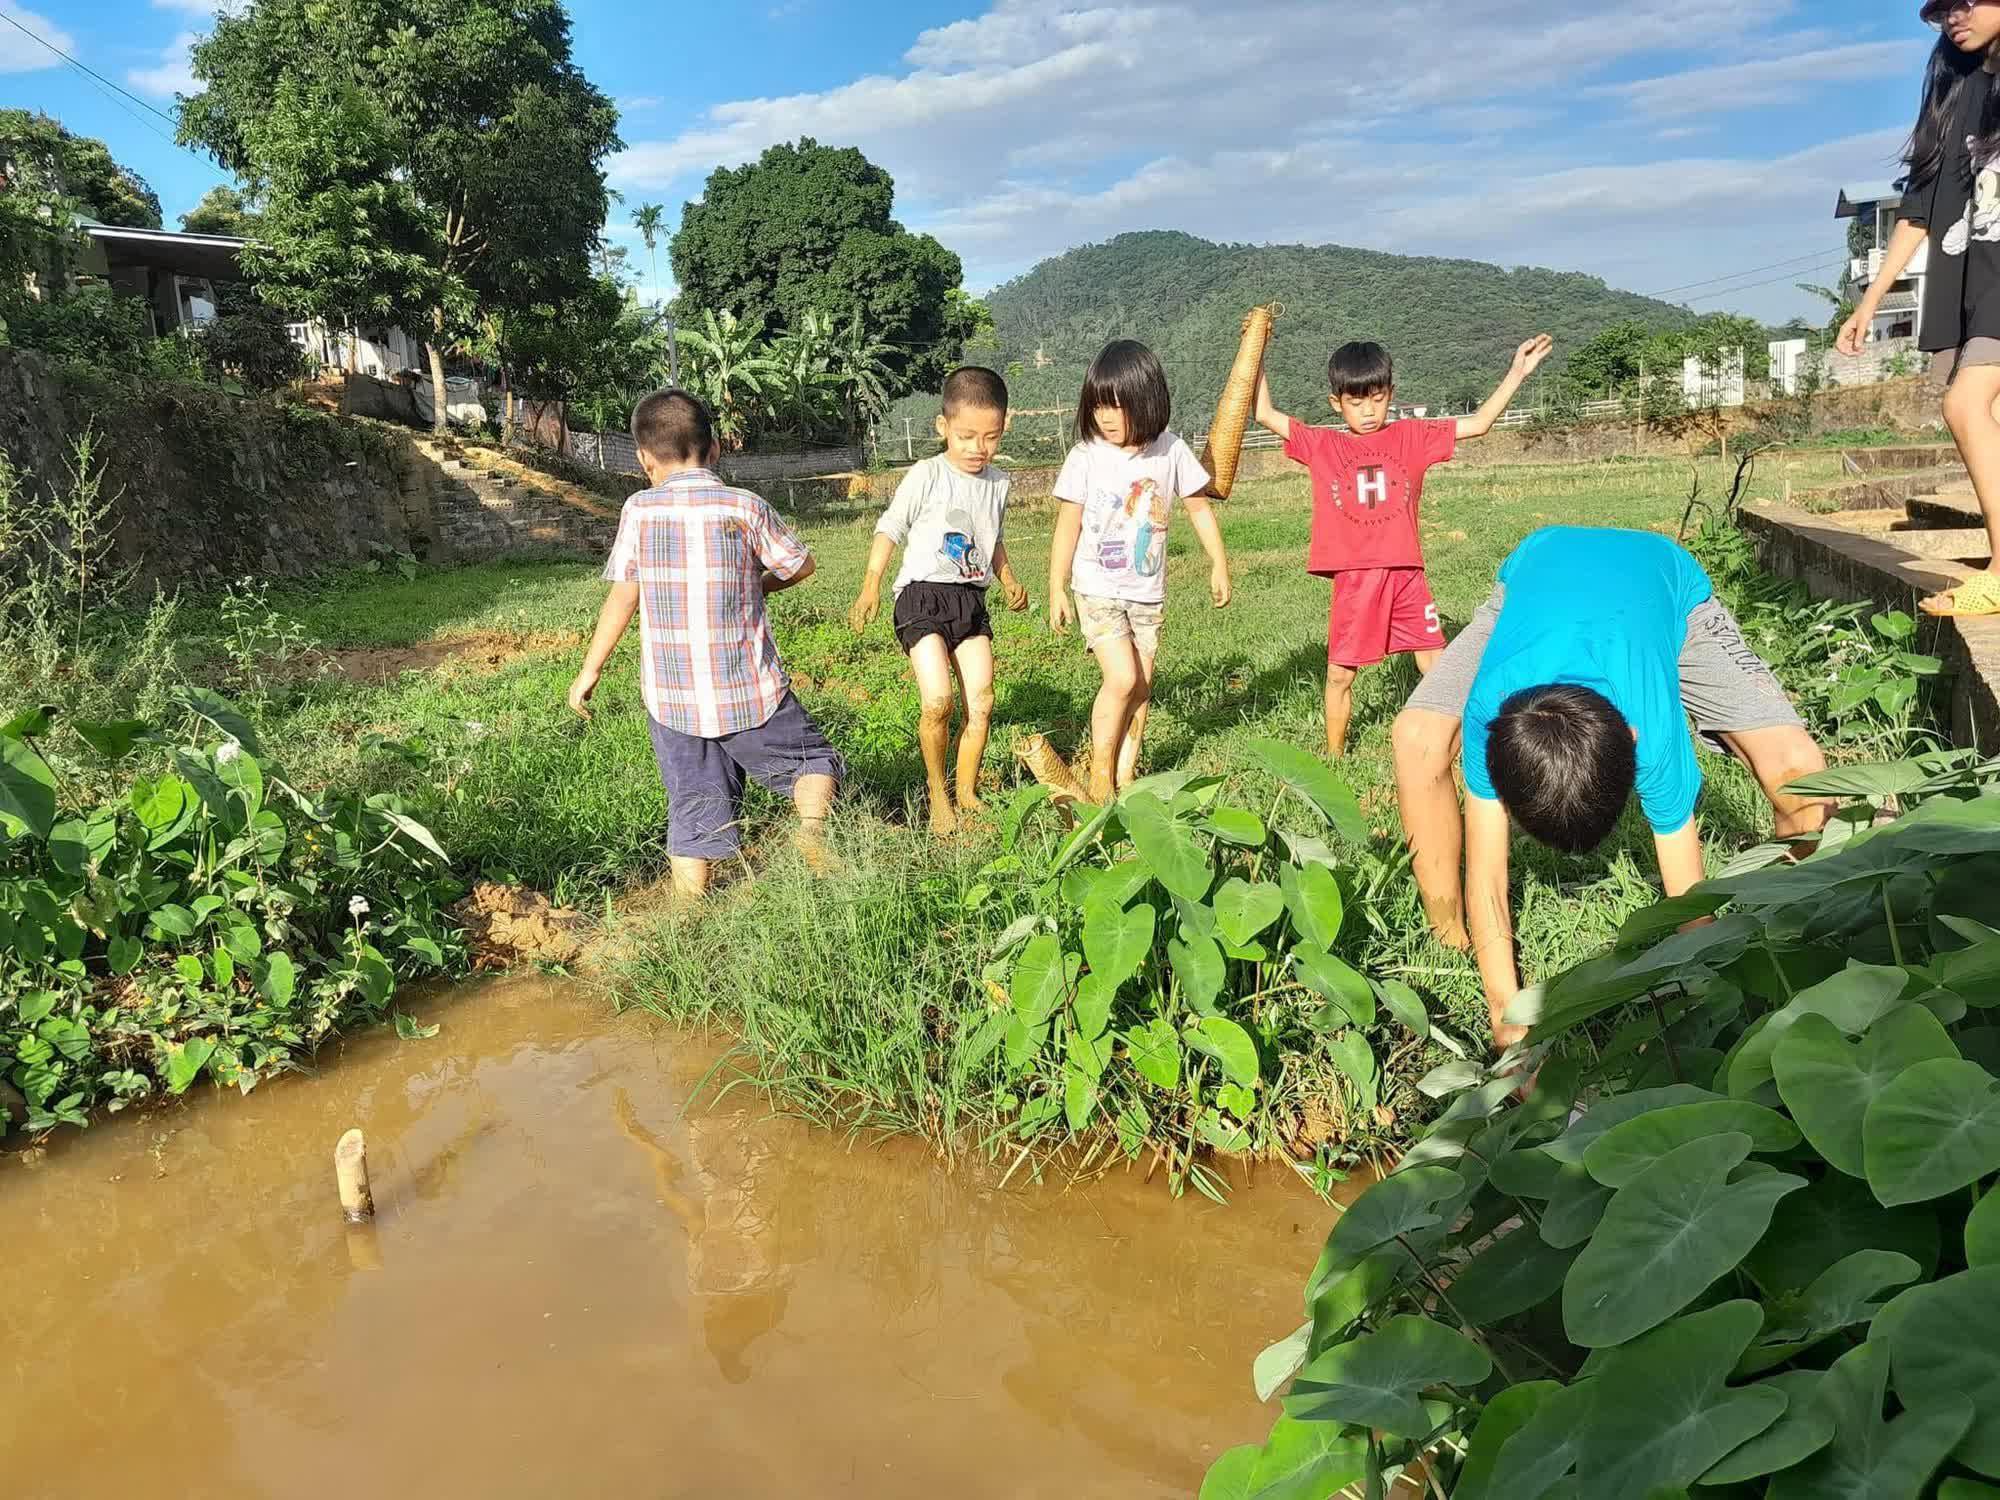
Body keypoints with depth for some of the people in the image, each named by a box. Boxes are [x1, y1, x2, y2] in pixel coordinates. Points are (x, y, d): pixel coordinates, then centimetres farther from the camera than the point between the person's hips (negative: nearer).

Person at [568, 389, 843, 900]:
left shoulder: (639, 511, -2)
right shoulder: (745, 506, -4)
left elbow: (623, 596, 1)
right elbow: (801, 565, 8)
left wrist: (590, 670, 11)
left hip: (671, 698, 2)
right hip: (750, 691, -2)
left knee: (694, 809, 10)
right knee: (812, 760, 16)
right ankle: (812, 828, -11)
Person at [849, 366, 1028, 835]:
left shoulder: (998, 483, 10)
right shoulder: (926, 476, -7)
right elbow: (889, 530, -2)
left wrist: (1008, 578, 13)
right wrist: (871, 586, -11)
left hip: (972, 602, 6)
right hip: (923, 597, -5)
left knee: (981, 705, 2)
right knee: (937, 701, -16)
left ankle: (966, 792, 19)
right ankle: (937, 793, 4)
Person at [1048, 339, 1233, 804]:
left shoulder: (1170, 451, -4)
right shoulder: (1086, 456, -9)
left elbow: (1200, 507, 9)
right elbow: (1068, 526, -4)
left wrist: (1219, 564, 8)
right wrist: (1056, 589, -4)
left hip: (1148, 591, 3)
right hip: (1097, 589, -3)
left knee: (1141, 685, 6)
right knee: (1122, 679, -14)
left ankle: (1126, 775, 18)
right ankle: (1100, 776, 0)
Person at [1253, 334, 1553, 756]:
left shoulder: (1412, 436, 8)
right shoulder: (1322, 445, 5)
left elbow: (1477, 424, 10)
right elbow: (1265, 414, 3)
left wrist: (1516, 373, 5)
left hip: (1406, 573, 1)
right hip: (1353, 578, -1)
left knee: (1436, 667, 5)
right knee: (1340, 673, 7)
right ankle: (1334, 755, 22)